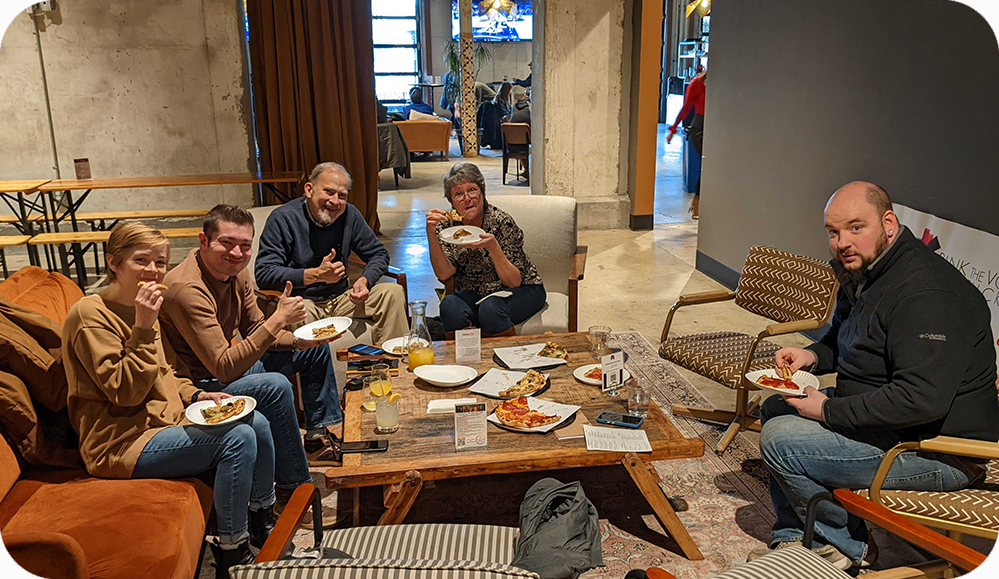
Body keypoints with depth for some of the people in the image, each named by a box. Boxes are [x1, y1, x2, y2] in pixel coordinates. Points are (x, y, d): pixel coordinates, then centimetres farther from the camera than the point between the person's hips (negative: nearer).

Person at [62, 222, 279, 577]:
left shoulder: (138, 306, 12)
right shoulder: (91, 315, -16)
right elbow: (125, 391, -23)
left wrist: (195, 395, 3)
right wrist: (143, 327, -27)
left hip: (162, 419, 9)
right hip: (121, 442, -9)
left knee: (258, 423, 0)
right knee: (238, 438, -23)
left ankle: (264, 526, 19)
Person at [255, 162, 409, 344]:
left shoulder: (349, 214, 1)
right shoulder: (283, 218, -13)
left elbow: (378, 254, 9)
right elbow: (263, 274, -19)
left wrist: (365, 281, -13)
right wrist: (315, 274, -28)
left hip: (341, 298, 5)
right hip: (301, 301, -5)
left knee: (393, 293, -10)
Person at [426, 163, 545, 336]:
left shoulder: (502, 222, -17)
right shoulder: (447, 226, -5)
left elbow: (514, 282, -19)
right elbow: (444, 274, -15)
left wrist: (493, 247, -34)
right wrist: (431, 233, -26)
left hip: (522, 291, -2)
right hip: (474, 294, 3)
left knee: (490, 308, -33)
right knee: (450, 304, -28)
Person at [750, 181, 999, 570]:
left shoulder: (925, 294, -27)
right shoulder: (862, 273, 6)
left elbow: (923, 398, -35)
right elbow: (840, 338, 25)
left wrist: (829, 410, -25)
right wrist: (813, 356, 2)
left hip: (939, 452, -11)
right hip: (881, 416, 11)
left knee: (780, 439, -17)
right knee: (776, 409, 13)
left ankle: (847, 546, 6)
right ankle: (794, 538, 16)